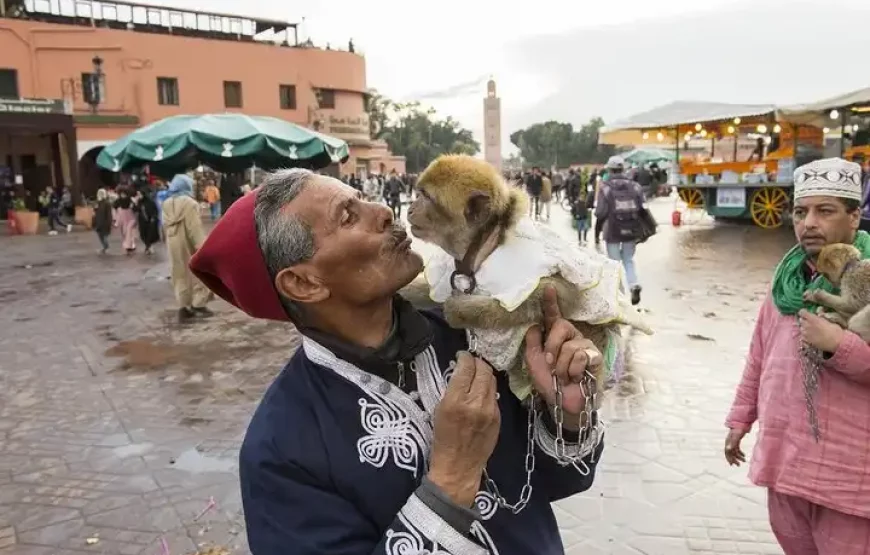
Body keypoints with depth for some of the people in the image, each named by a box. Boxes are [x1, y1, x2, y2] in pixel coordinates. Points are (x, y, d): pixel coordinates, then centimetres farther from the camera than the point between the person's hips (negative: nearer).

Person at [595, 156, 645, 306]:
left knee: (614, 262, 9)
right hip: (632, 230, 3)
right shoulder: (635, 186, 1)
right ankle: (634, 285, -2)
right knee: (628, 260, 18)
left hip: (613, 231, -3)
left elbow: (600, 213, -14)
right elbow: (642, 209, -1)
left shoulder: (606, 188, -11)